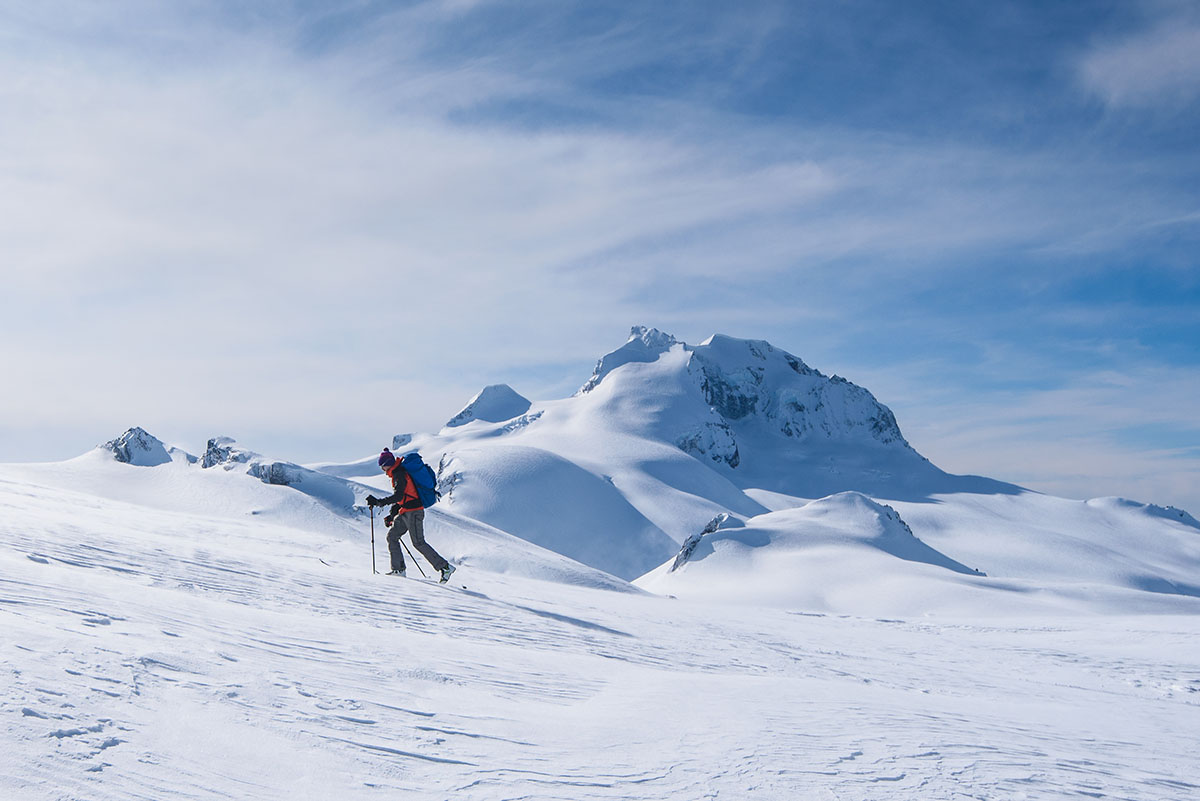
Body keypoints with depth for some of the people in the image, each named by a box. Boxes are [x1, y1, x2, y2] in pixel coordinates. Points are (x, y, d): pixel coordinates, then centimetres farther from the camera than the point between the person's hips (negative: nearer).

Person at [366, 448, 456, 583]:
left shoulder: (399, 474, -15)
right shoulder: (396, 474, 17)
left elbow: (398, 496, -26)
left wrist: (378, 502, -26)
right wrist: (391, 515, 19)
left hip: (413, 512, -10)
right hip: (405, 513, 10)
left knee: (418, 543, -9)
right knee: (392, 536, 8)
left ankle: (445, 567, -6)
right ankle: (399, 569, 11)